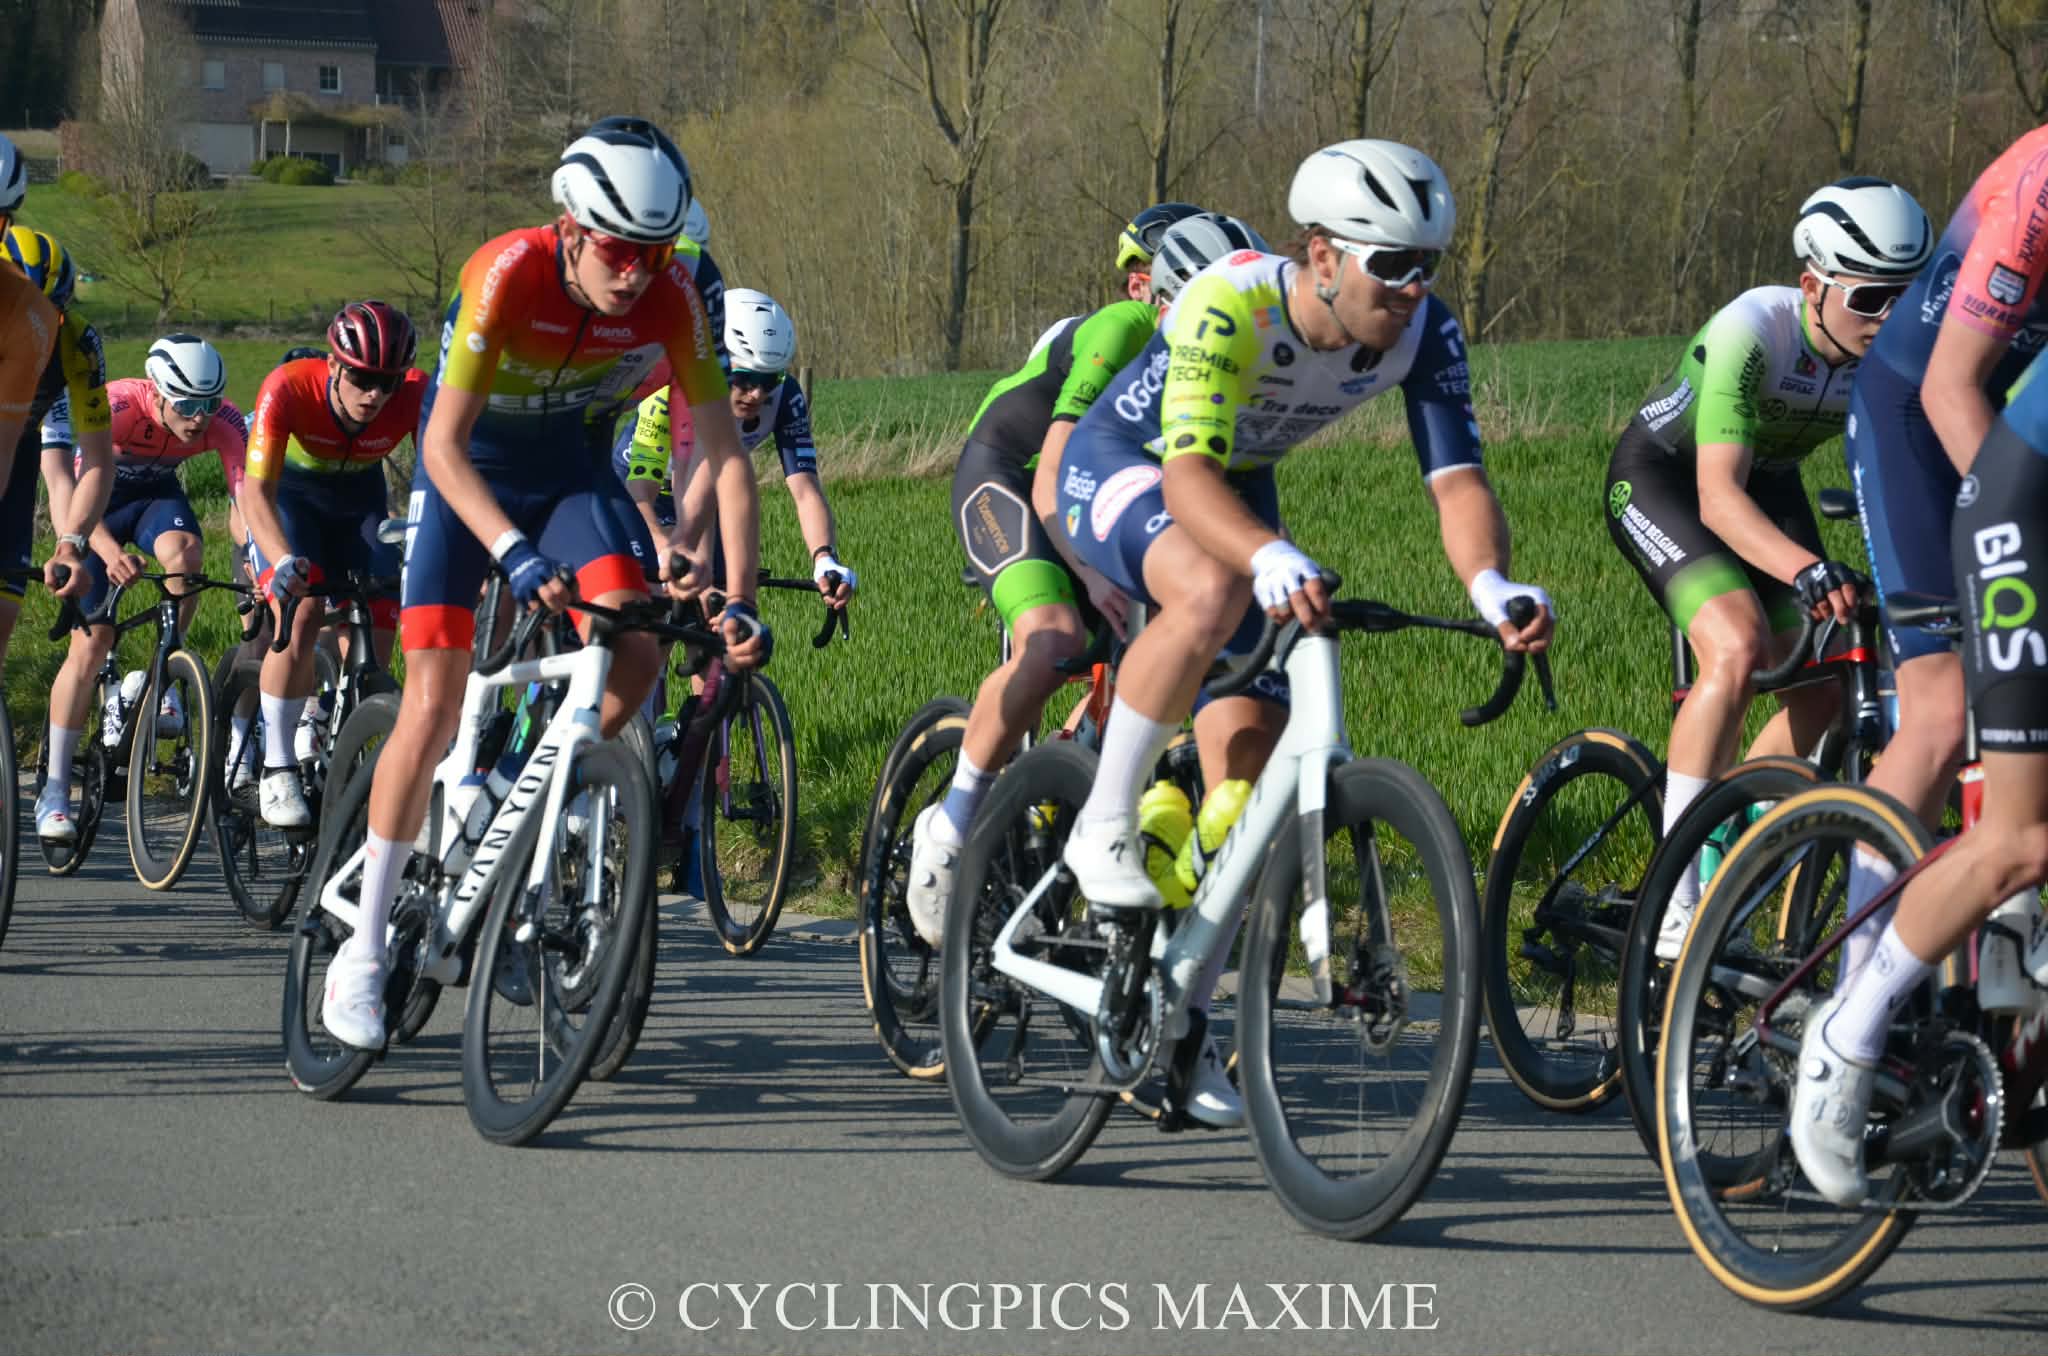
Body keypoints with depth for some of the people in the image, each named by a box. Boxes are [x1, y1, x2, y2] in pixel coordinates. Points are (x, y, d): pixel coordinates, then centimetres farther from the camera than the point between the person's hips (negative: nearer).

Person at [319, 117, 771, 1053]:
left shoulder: (670, 300, -23)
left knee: (635, 655, -22)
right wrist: (518, 557, -47)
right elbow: (444, 443, -34)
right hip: (469, 472, -3)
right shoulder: (507, 275, -32)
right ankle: (363, 951, -1)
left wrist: (739, 601, -29)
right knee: (432, 707, -11)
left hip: (571, 467, 3)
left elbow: (724, 454, -19)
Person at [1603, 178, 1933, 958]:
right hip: (1662, 477, -6)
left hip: (1767, 480, 6)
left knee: (1820, 688, -7)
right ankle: (1674, 898, -23)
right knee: (1739, 646, -29)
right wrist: (1807, 571, -59)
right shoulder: (1751, 332, -36)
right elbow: (1720, 498, -43)